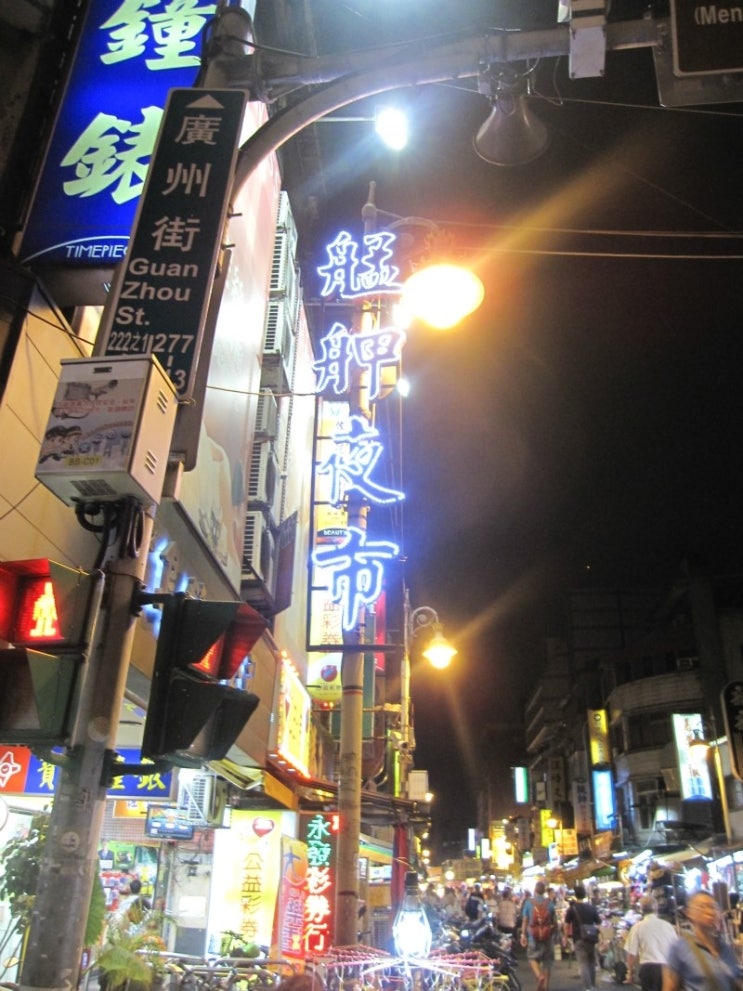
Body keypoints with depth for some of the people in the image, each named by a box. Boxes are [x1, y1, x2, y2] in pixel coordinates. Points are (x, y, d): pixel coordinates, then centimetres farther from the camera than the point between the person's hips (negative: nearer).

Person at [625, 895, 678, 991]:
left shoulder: (638, 927, -4)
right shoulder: (667, 925, 1)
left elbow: (631, 953, -5)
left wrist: (630, 972, 8)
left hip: (648, 968, -2)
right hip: (667, 968, 2)